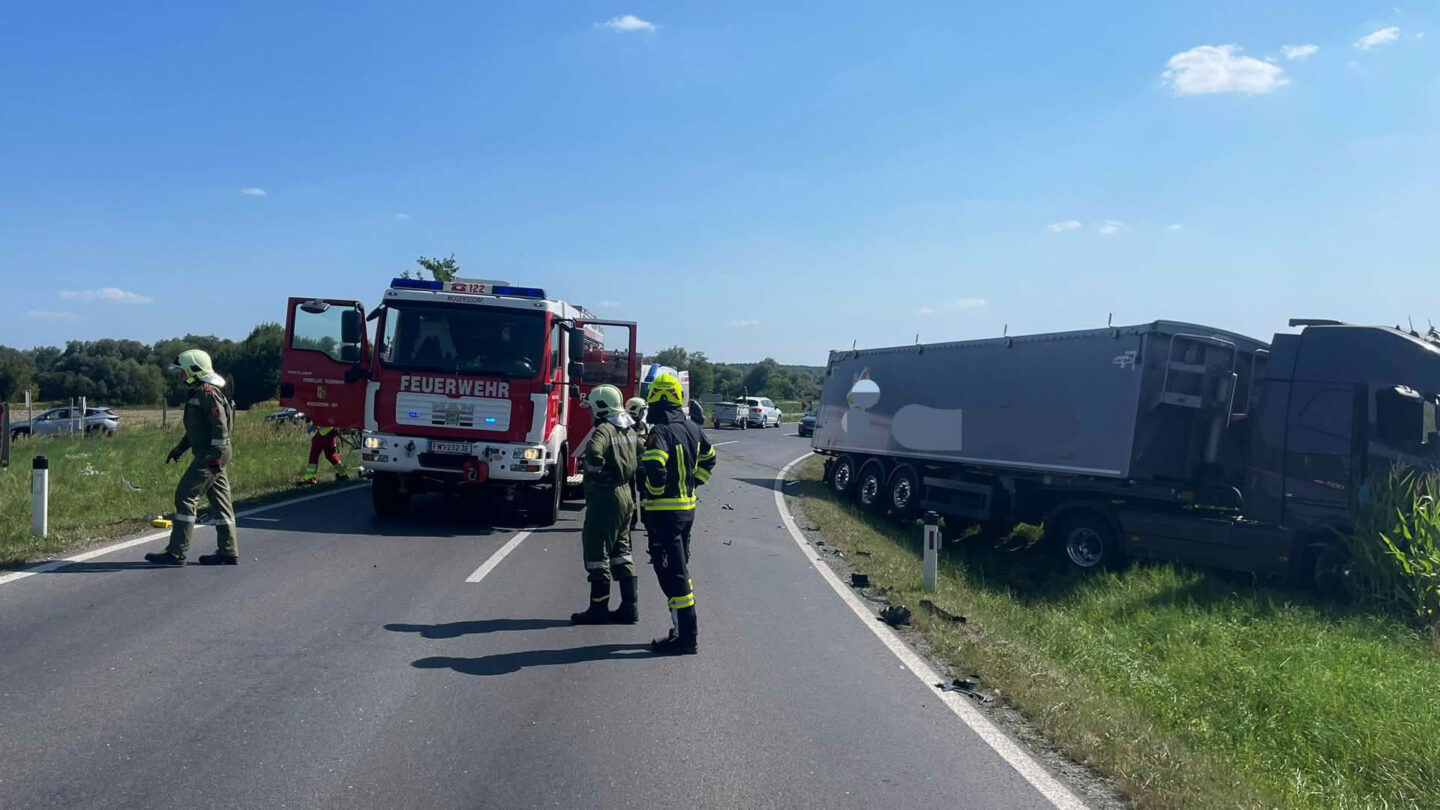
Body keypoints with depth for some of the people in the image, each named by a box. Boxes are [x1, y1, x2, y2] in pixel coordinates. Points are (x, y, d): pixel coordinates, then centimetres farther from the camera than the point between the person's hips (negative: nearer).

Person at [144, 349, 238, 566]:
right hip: (207, 454, 11)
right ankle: (228, 552, 13)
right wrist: (180, 447, 26)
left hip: (210, 456, -11)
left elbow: (221, 426, -21)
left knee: (186, 496, -8)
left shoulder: (208, 393, -14)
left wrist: (216, 456, -23)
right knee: (219, 500, 10)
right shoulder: (199, 393, 19)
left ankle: (176, 552, -5)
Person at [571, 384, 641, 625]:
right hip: (625, 495, 9)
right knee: (621, 551, 15)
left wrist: (595, 474, -19)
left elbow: (594, 452, -35)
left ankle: (599, 607, 4)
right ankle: (630, 606, 16)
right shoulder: (629, 431, 12)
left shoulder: (604, 430, -16)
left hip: (605, 497, -9)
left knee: (597, 551, -1)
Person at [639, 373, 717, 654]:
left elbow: (655, 469, -32)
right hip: (688, 507, 8)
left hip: (663, 511, -8)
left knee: (672, 573, -3)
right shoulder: (691, 428, 8)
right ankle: (684, 628, 25)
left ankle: (686, 637, -1)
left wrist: (654, 491, -12)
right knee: (680, 568, 19)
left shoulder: (659, 432, -19)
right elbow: (709, 456, 24)